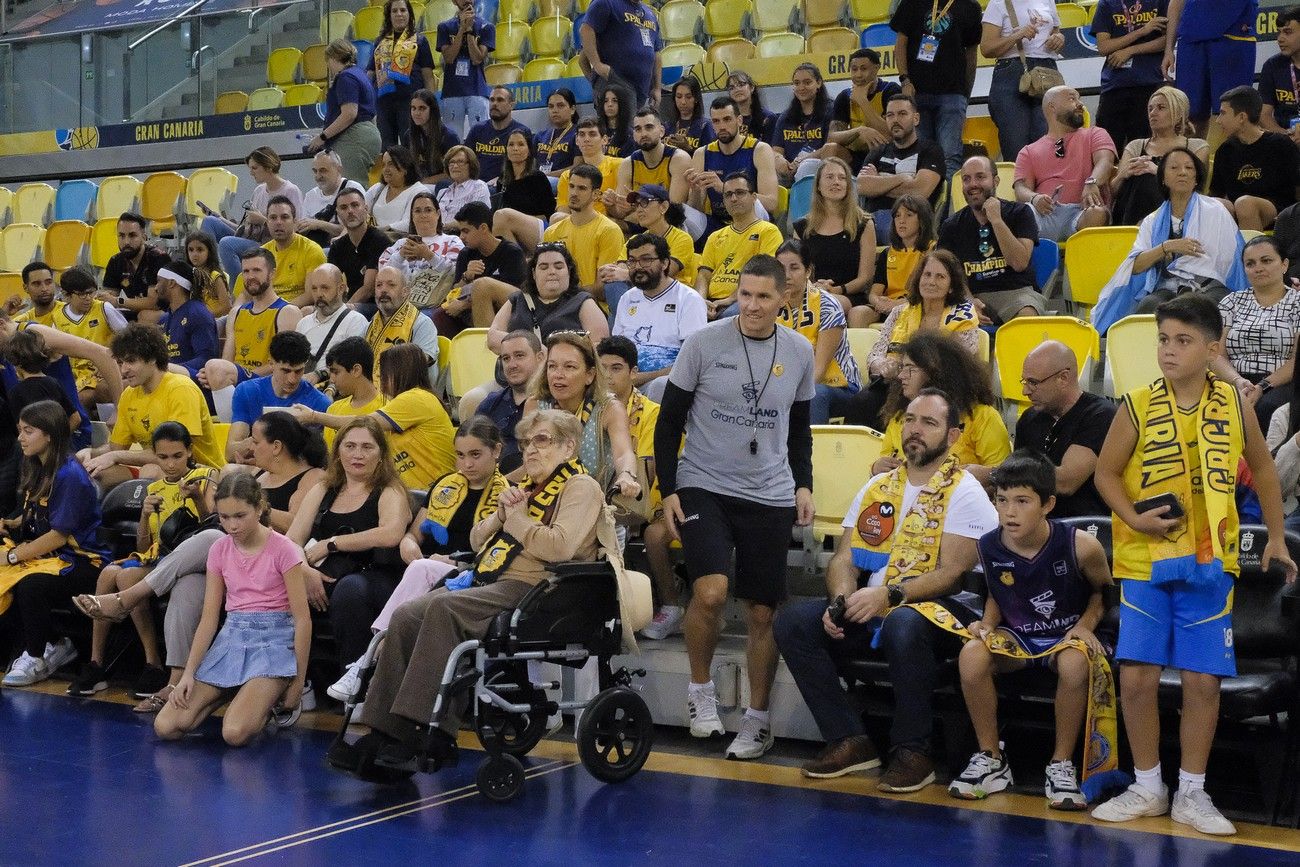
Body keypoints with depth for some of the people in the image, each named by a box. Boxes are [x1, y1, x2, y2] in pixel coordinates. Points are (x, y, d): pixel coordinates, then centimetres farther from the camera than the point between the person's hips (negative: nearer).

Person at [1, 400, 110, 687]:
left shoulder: (70, 475, -16)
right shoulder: (37, 470, 11)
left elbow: (59, 535, -17)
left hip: (79, 559, -9)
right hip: (45, 554, 9)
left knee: (30, 586, -32)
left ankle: (36, 658, -9)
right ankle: (53, 646, -2)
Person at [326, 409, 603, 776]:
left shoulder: (581, 487, 1)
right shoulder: (531, 487, 29)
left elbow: (559, 547, -18)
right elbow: (477, 540, 27)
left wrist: (517, 518, -4)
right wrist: (502, 514, 7)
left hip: (529, 588, -9)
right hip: (489, 580, 9)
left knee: (443, 608, -32)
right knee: (405, 617, -15)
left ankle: (421, 728, -32)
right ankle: (385, 731, -21)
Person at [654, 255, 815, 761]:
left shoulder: (799, 353, 4)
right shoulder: (703, 344, -6)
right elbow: (669, 421, -1)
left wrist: (803, 485, 6)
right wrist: (667, 490, -5)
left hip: (771, 497, 3)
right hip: (704, 487, -3)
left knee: (763, 611, 4)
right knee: (710, 591, -22)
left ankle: (758, 721, 19)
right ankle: (700, 689, 3)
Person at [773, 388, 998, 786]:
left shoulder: (964, 493, -3)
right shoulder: (877, 487, 16)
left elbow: (951, 574, -14)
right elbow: (843, 559, 10)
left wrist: (889, 595, -26)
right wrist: (841, 602, -12)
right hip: (871, 610, 6)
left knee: (904, 623, -40)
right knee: (793, 622, -15)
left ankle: (913, 752, -22)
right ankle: (849, 740, -10)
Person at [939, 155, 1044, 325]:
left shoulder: (1019, 213, 4)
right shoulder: (951, 226, 10)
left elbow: (1019, 263, -10)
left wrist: (996, 220, -13)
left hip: (1017, 292, -1)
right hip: (972, 297, 1)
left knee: (1027, 315, -36)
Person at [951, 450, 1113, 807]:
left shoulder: (1080, 546, -18)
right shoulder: (988, 547, -9)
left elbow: (1103, 590, 2)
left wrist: (1086, 625, -14)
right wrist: (987, 624, -7)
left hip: (1066, 636, -3)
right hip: (1015, 637, 3)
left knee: (1075, 664, -39)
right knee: (971, 655, -29)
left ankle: (1061, 765, -17)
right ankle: (990, 758, -10)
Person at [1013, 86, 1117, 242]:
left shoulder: (1095, 134, 26)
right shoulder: (1029, 152, 27)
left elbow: (1105, 162, 5)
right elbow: (1021, 189, 12)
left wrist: (1092, 182, -20)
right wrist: (1034, 199, -15)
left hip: (1080, 211, 0)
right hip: (1044, 213, 0)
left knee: (1098, 213, -38)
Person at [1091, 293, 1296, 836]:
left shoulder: (1233, 407, -1)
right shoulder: (1138, 407, -5)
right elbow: (1106, 472, 1)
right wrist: (1134, 518, -15)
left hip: (1209, 564, 1)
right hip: (1145, 562, -1)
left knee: (1203, 680, 1)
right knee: (1136, 677, -3)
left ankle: (1191, 794, 14)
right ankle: (1147, 789, 15)